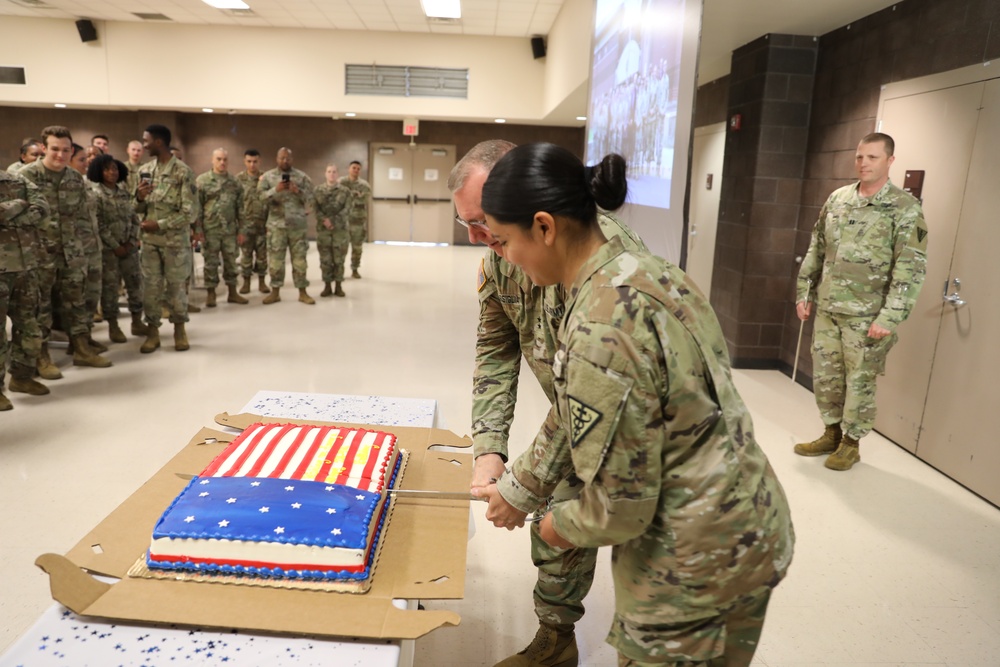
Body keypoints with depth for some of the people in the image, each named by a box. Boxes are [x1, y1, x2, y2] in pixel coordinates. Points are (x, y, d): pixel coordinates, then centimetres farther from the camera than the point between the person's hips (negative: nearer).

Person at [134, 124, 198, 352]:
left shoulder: (183, 172, -9)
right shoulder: (144, 170, 8)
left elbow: (190, 212, -13)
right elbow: (139, 210, 13)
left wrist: (160, 224, -16)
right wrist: (139, 198, -10)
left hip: (175, 240, -4)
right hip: (149, 240, 4)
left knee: (176, 286, 5)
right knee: (150, 286, 6)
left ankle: (179, 328, 21)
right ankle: (153, 330, 16)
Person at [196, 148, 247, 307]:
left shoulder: (235, 182, 9)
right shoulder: (202, 180, -2)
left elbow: (240, 207, 10)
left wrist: (241, 229, 6)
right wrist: (197, 229, -9)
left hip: (230, 229, 3)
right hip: (210, 229, -3)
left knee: (231, 261, 8)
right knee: (211, 262, 4)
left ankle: (232, 293, 18)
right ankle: (210, 294, 13)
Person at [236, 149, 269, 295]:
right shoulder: (238, 179, 1)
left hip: (262, 224, 1)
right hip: (245, 224, -1)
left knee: (262, 253, 6)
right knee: (246, 254, 5)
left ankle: (262, 281, 16)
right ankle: (246, 281, 15)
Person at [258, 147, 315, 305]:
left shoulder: (302, 176, 6)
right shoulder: (267, 176, 6)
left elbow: (310, 198, 2)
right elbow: (261, 196, -4)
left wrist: (298, 191, -15)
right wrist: (276, 190, -17)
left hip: (297, 224, 0)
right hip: (276, 224, 0)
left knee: (299, 258, 3)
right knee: (275, 258, 3)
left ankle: (303, 292, 10)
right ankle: (275, 292, 13)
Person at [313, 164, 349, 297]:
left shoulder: (344, 191, 5)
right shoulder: (318, 190, 8)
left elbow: (345, 209, -5)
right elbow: (316, 208, -1)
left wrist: (332, 221, -11)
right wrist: (324, 220, -15)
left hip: (340, 229, -1)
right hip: (323, 229, 1)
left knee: (339, 259, 2)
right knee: (325, 259, 3)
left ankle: (339, 286, 10)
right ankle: (327, 286, 12)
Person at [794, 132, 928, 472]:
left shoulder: (905, 208, -9)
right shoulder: (837, 199, 7)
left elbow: (911, 268, -13)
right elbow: (816, 249, 13)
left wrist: (890, 317, -18)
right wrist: (804, 292, 10)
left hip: (866, 315, -5)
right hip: (827, 308, 5)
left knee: (859, 381, 6)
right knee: (824, 376, 13)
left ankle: (851, 443, 22)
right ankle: (831, 434, 30)